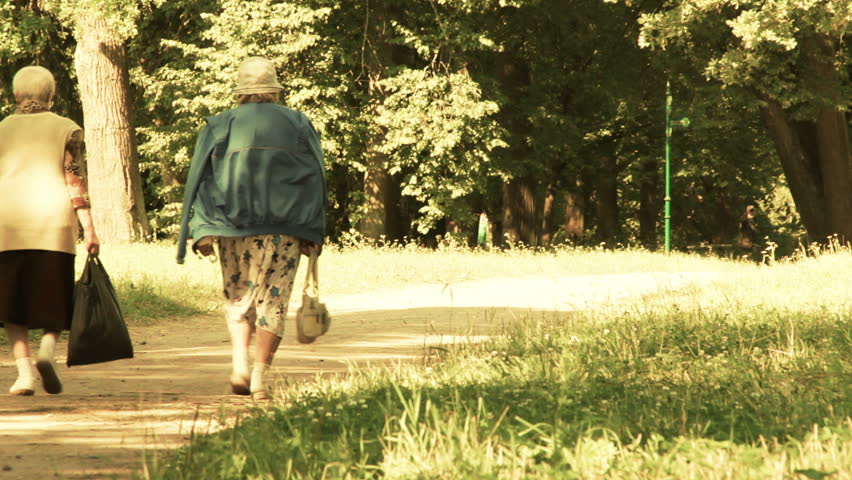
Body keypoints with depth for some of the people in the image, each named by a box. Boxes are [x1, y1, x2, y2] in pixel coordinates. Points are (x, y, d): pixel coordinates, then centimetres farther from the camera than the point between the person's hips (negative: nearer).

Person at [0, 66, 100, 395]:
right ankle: (48, 348, -16)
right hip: (53, 223, -1)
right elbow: (75, 180, -4)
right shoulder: (67, 129, 5)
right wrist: (88, 227, -7)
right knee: (54, 301, 11)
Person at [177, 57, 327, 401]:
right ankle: (260, 376, -9)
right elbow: (315, 179, 6)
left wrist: (202, 232, 1)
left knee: (238, 297, 16)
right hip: (284, 227, -1)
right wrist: (312, 236, 7)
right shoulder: (299, 125, 9)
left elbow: (200, 179, 3)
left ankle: (239, 364, 0)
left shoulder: (219, 127, 8)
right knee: (273, 299, 1)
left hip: (233, 225, 1)